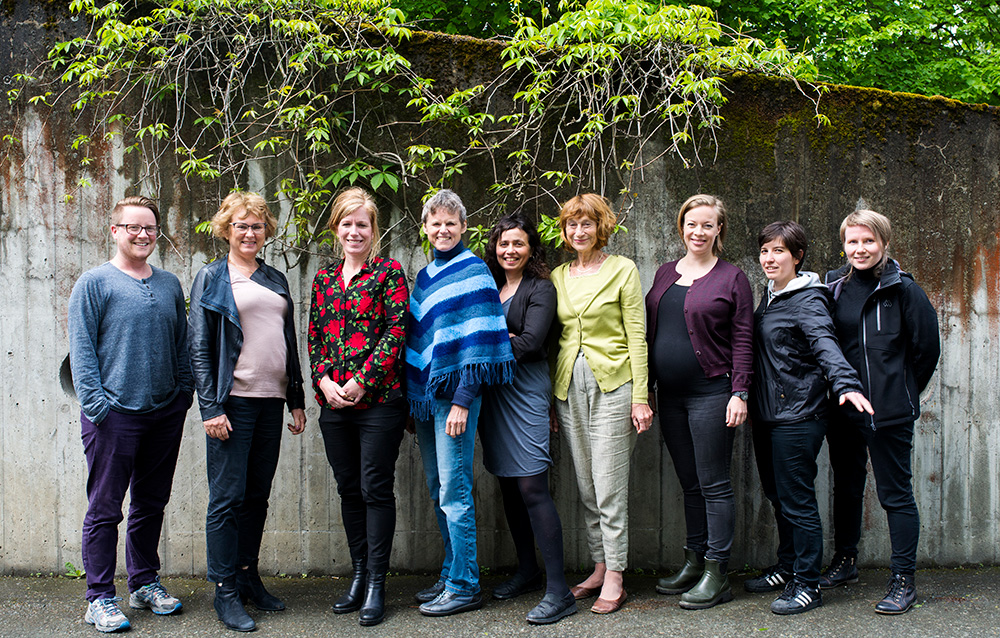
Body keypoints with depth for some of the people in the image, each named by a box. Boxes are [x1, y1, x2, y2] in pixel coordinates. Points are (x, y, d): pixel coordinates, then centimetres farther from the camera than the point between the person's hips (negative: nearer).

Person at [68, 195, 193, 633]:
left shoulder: (169, 285, 13)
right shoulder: (94, 283, -2)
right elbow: (81, 349, -6)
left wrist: (184, 393, 10)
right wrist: (96, 403, -13)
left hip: (165, 412, 5)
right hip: (115, 413, -5)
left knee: (151, 503, 14)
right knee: (104, 508, -1)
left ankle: (145, 584, 27)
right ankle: (100, 598, 8)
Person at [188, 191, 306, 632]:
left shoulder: (276, 280, 16)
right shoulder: (211, 278, 0)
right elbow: (198, 348, -5)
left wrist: (296, 400, 13)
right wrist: (210, 408, -13)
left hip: (271, 401, 5)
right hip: (232, 401, -5)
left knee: (258, 495, 11)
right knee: (228, 497, -3)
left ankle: (249, 577, 23)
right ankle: (225, 592, 5)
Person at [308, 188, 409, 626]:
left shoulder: (389, 273, -1)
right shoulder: (324, 278, 14)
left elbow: (396, 331, -8)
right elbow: (314, 336, 13)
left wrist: (361, 380, -14)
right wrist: (324, 382, -3)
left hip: (379, 397, -5)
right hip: (333, 400, 5)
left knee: (376, 489, -2)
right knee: (349, 489, 11)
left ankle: (376, 586, 6)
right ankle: (358, 577, 23)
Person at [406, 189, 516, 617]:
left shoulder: (472, 272, -5)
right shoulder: (426, 276, 17)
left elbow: (478, 340, -12)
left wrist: (462, 400, -18)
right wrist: (412, 401, 15)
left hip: (455, 393, -8)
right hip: (425, 394, 8)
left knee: (453, 492, -6)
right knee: (437, 490, 12)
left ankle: (464, 587, 3)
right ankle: (451, 574, 23)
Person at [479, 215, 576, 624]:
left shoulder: (540, 289, -1)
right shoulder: (489, 287, 17)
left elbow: (530, 341, -12)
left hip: (525, 389, -6)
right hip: (494, 393, 6)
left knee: (532, 487, -11)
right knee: (508, 486, 11)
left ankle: (558, 591, -9)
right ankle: (527, 571, 26)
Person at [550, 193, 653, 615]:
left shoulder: (623, 270, -1)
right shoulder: (558, 277, 12)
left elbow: (636, 337, -4)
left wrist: (640, 397, -9)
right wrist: (549, 398, 12)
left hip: (612, 384, -5)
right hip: (569, 386, 5)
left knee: (610, 487, -5)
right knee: (585, 484, 9)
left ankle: (615, 580, 3)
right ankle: (600, 567, 20)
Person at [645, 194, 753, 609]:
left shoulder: (731, 277, -2)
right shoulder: (665, 274, 13)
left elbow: (742, 339, -5)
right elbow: (650, 332, 15)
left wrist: (739, 392, -13)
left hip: (711, 393, -6)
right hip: (670, 396, 6)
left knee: (714, 484, -1)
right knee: (689, 482, 13)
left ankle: (716, 574, 5)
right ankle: (693, 562, 22)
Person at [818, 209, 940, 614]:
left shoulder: (902, 289, -7)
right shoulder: (833, 287, 5)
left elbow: (927, 348, -1)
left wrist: (902, 392, 4)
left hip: (889, 411, -5)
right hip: (842, 409, 5)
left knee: (895, 493, 0)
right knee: (846, 487, 17)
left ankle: (904, 580, 8)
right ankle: (844, 561, 33)